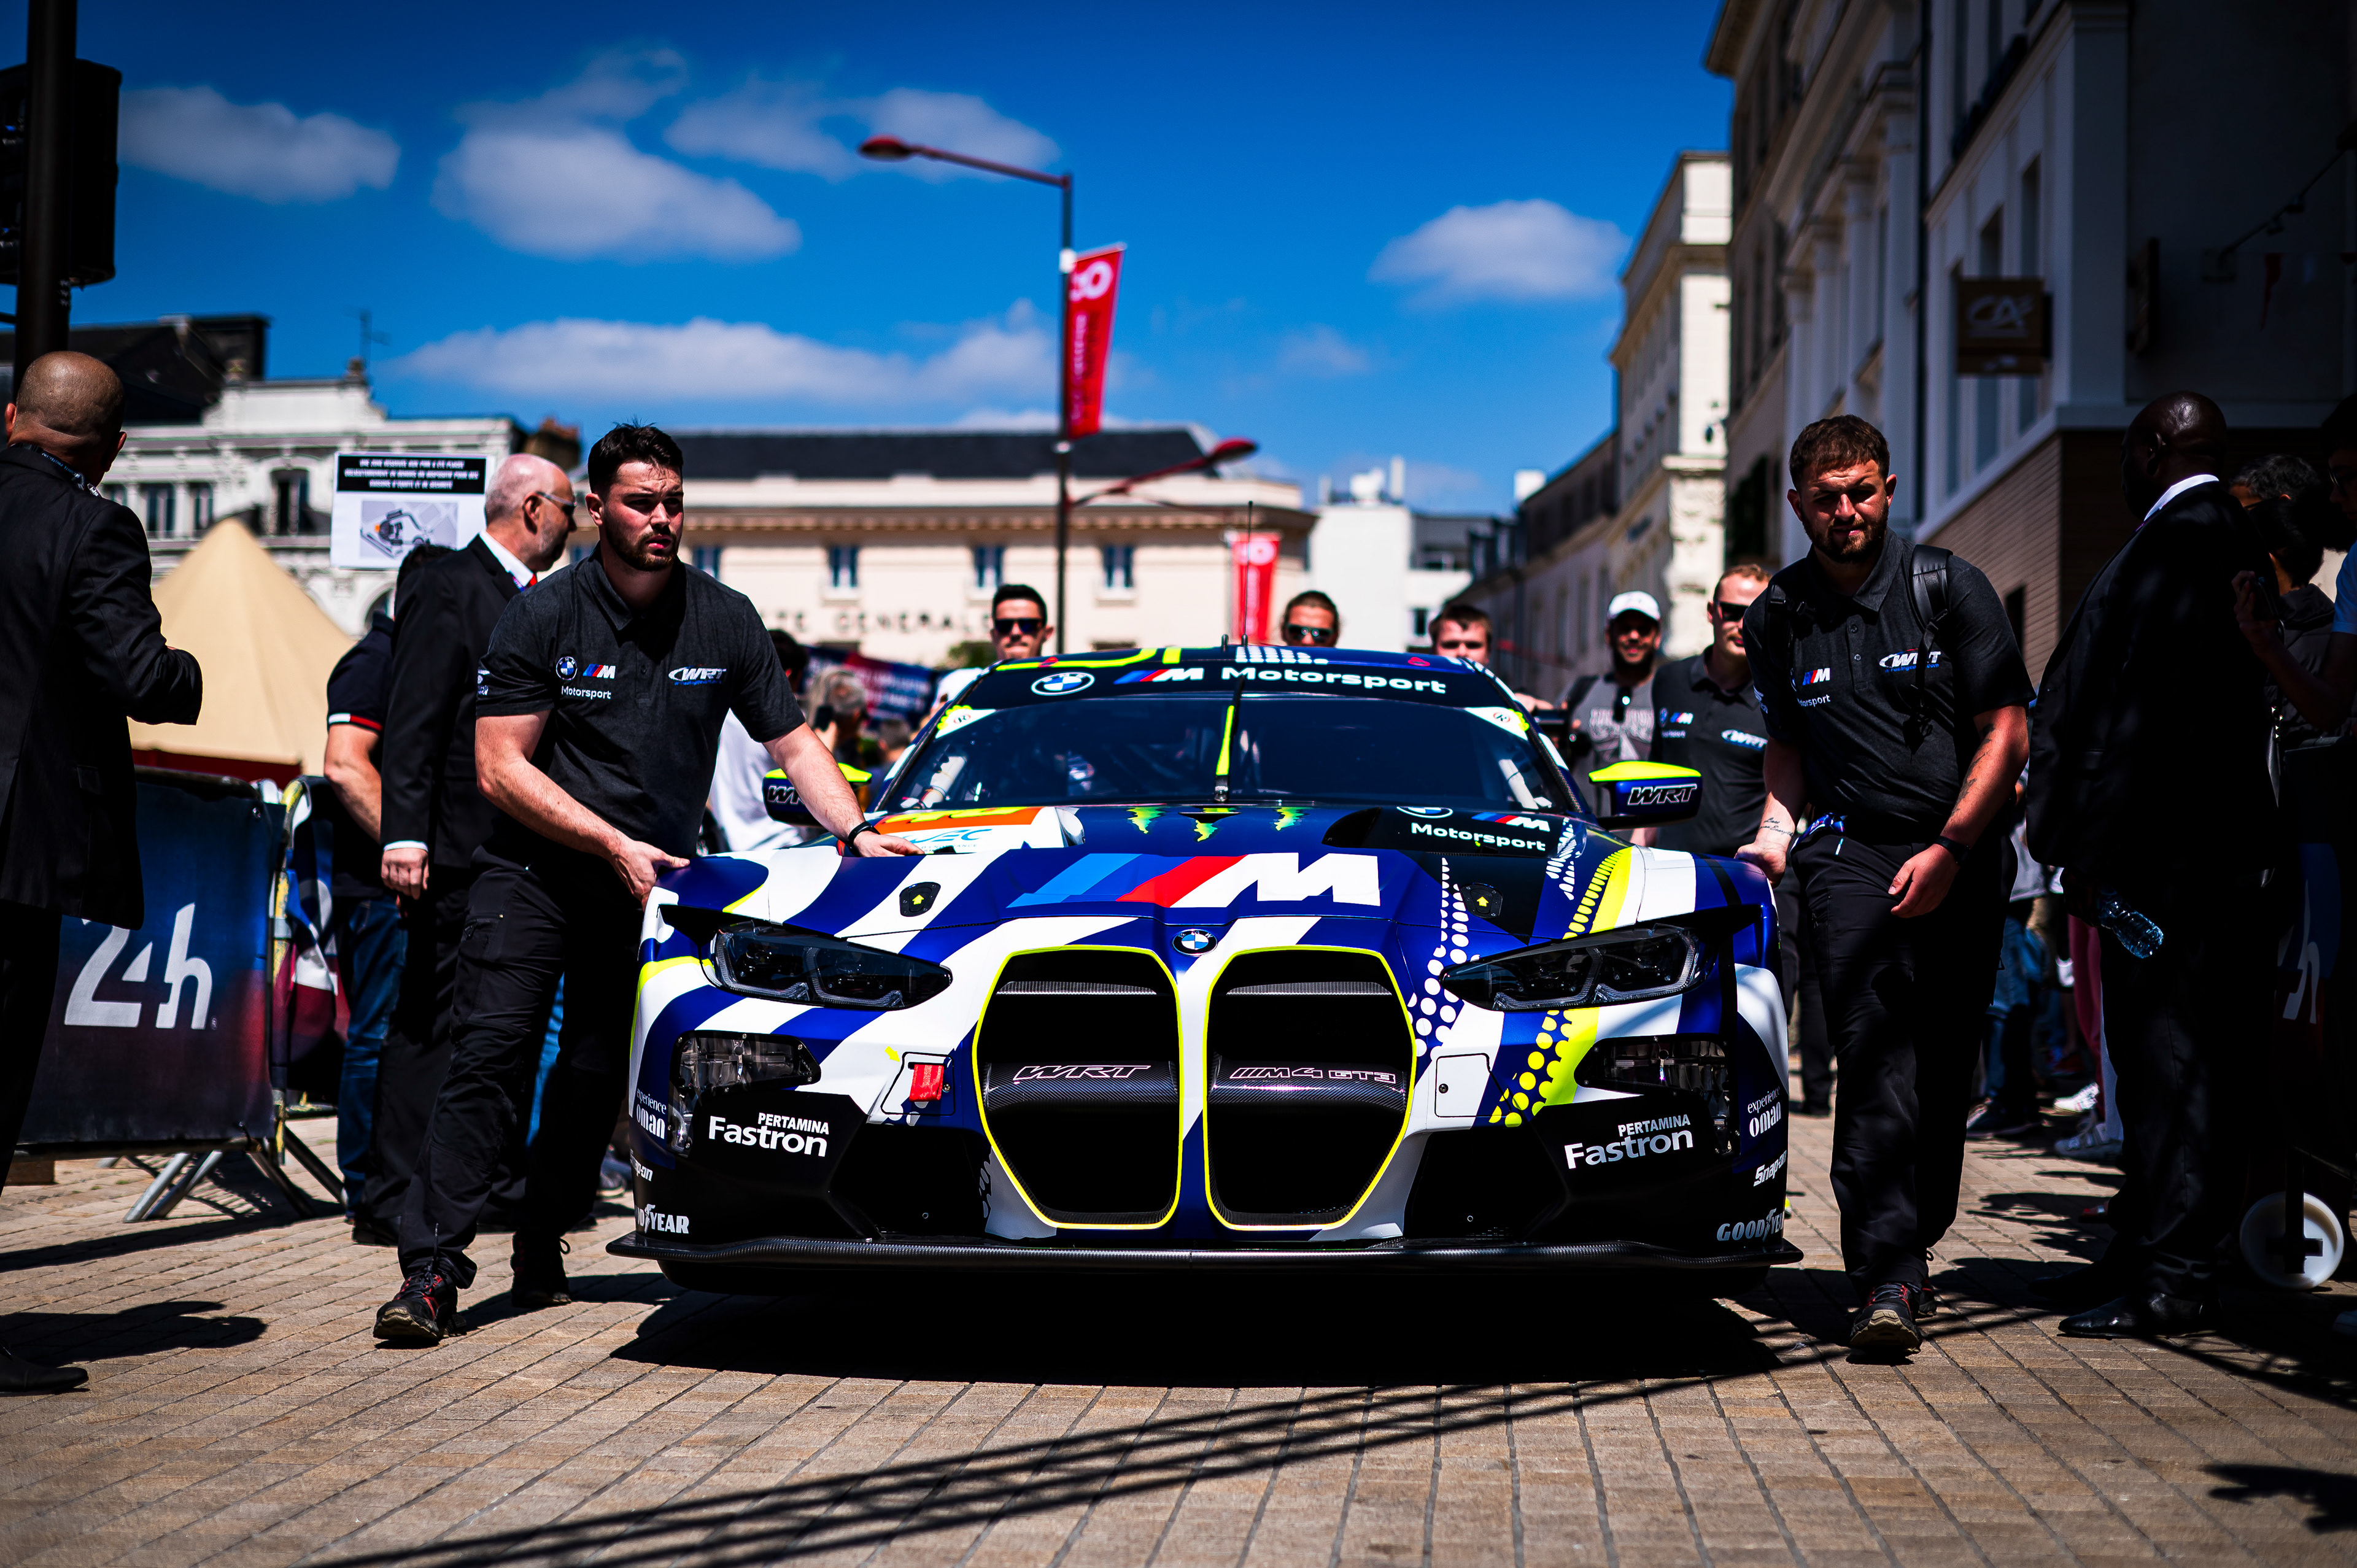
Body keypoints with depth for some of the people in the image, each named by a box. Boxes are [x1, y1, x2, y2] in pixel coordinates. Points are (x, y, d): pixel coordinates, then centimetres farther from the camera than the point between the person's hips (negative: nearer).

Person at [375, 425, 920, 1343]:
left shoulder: (725, 621, 3)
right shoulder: (541, 618, -5)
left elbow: (793, 743, 9)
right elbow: (501, 766, -9)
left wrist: (854, 833, -7)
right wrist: (615, 844, -16)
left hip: (646, 888, 3)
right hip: (532, 874, -3)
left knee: (595, 1080, 2)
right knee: (490, 1055, -14)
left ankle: (541, 1257, 14)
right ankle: (432, 1268, -16)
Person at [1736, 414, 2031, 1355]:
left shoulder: (1949, 588, -1)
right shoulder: (1777, 618, 8)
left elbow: (2006, 730, -2)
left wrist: (1947, 851, -10)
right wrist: (1775, 830, 4)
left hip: (1964, 853, 0)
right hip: (1852, 853, 0)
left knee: (1944, 1064, 0)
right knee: (1874, 1052, -16)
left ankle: (1913, 1237, 20)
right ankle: (1888, 1277, -22)